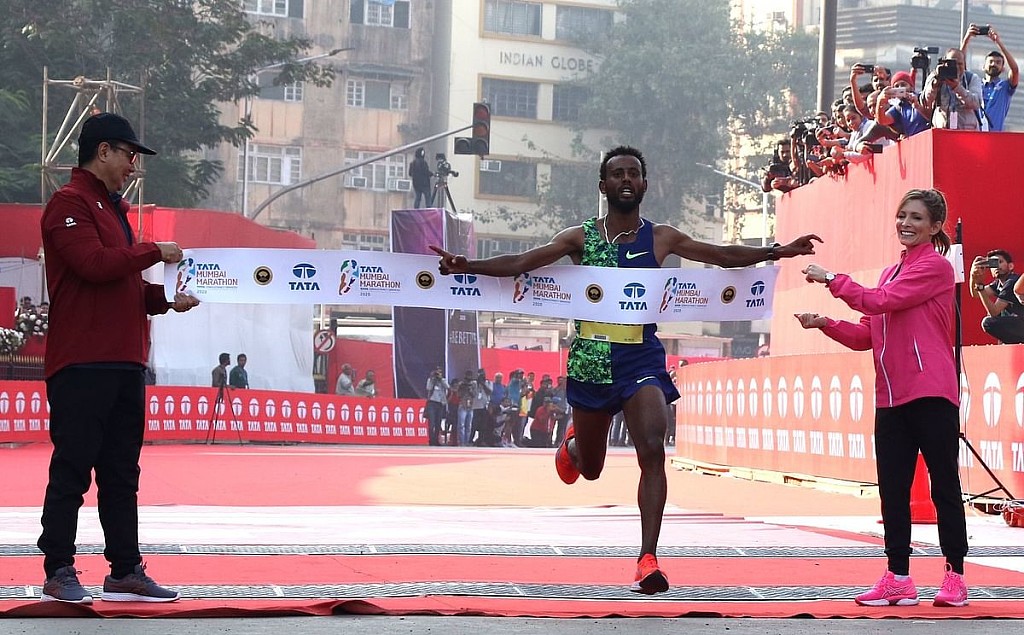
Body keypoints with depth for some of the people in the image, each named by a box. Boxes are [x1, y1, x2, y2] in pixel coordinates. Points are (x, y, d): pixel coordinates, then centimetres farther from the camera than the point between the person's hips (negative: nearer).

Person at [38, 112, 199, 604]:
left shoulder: (115, 208, 22)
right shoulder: (70, 204, -6)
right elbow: (93, 263, -20)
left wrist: (165, 299, 8)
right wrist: (154, 252, -9)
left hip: (125, 360, 9)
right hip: (81, 363, -9)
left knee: (121, 473, 10)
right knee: (72, 470, -5)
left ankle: (125, 572, 14)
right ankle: (59, 572, 1)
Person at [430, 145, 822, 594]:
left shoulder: (660, 238, 5)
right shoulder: (581, 237, 1)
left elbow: (722, 255, 6)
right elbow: (523, 262, -7)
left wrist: (776, 251, -5)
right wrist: (468, 267, -21)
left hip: (641, 356, 0)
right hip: (591, 356, 0)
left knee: (653, 450, -19)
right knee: (590, 467, 14)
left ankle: (648, 560, -18)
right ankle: (572, 443, 54)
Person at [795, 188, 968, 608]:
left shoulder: (935, 266, -5)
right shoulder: (891, 274, 20)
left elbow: (881, 301, -16)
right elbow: (867, 336, 19)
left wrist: (831, 279, -7)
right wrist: (825, 324, 5)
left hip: (931, 395, -8)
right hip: (891, 397, 8)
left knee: (944, 487, -1)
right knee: (892, 490, 7)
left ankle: (955, 577, 6)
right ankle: (898, 580, 12)